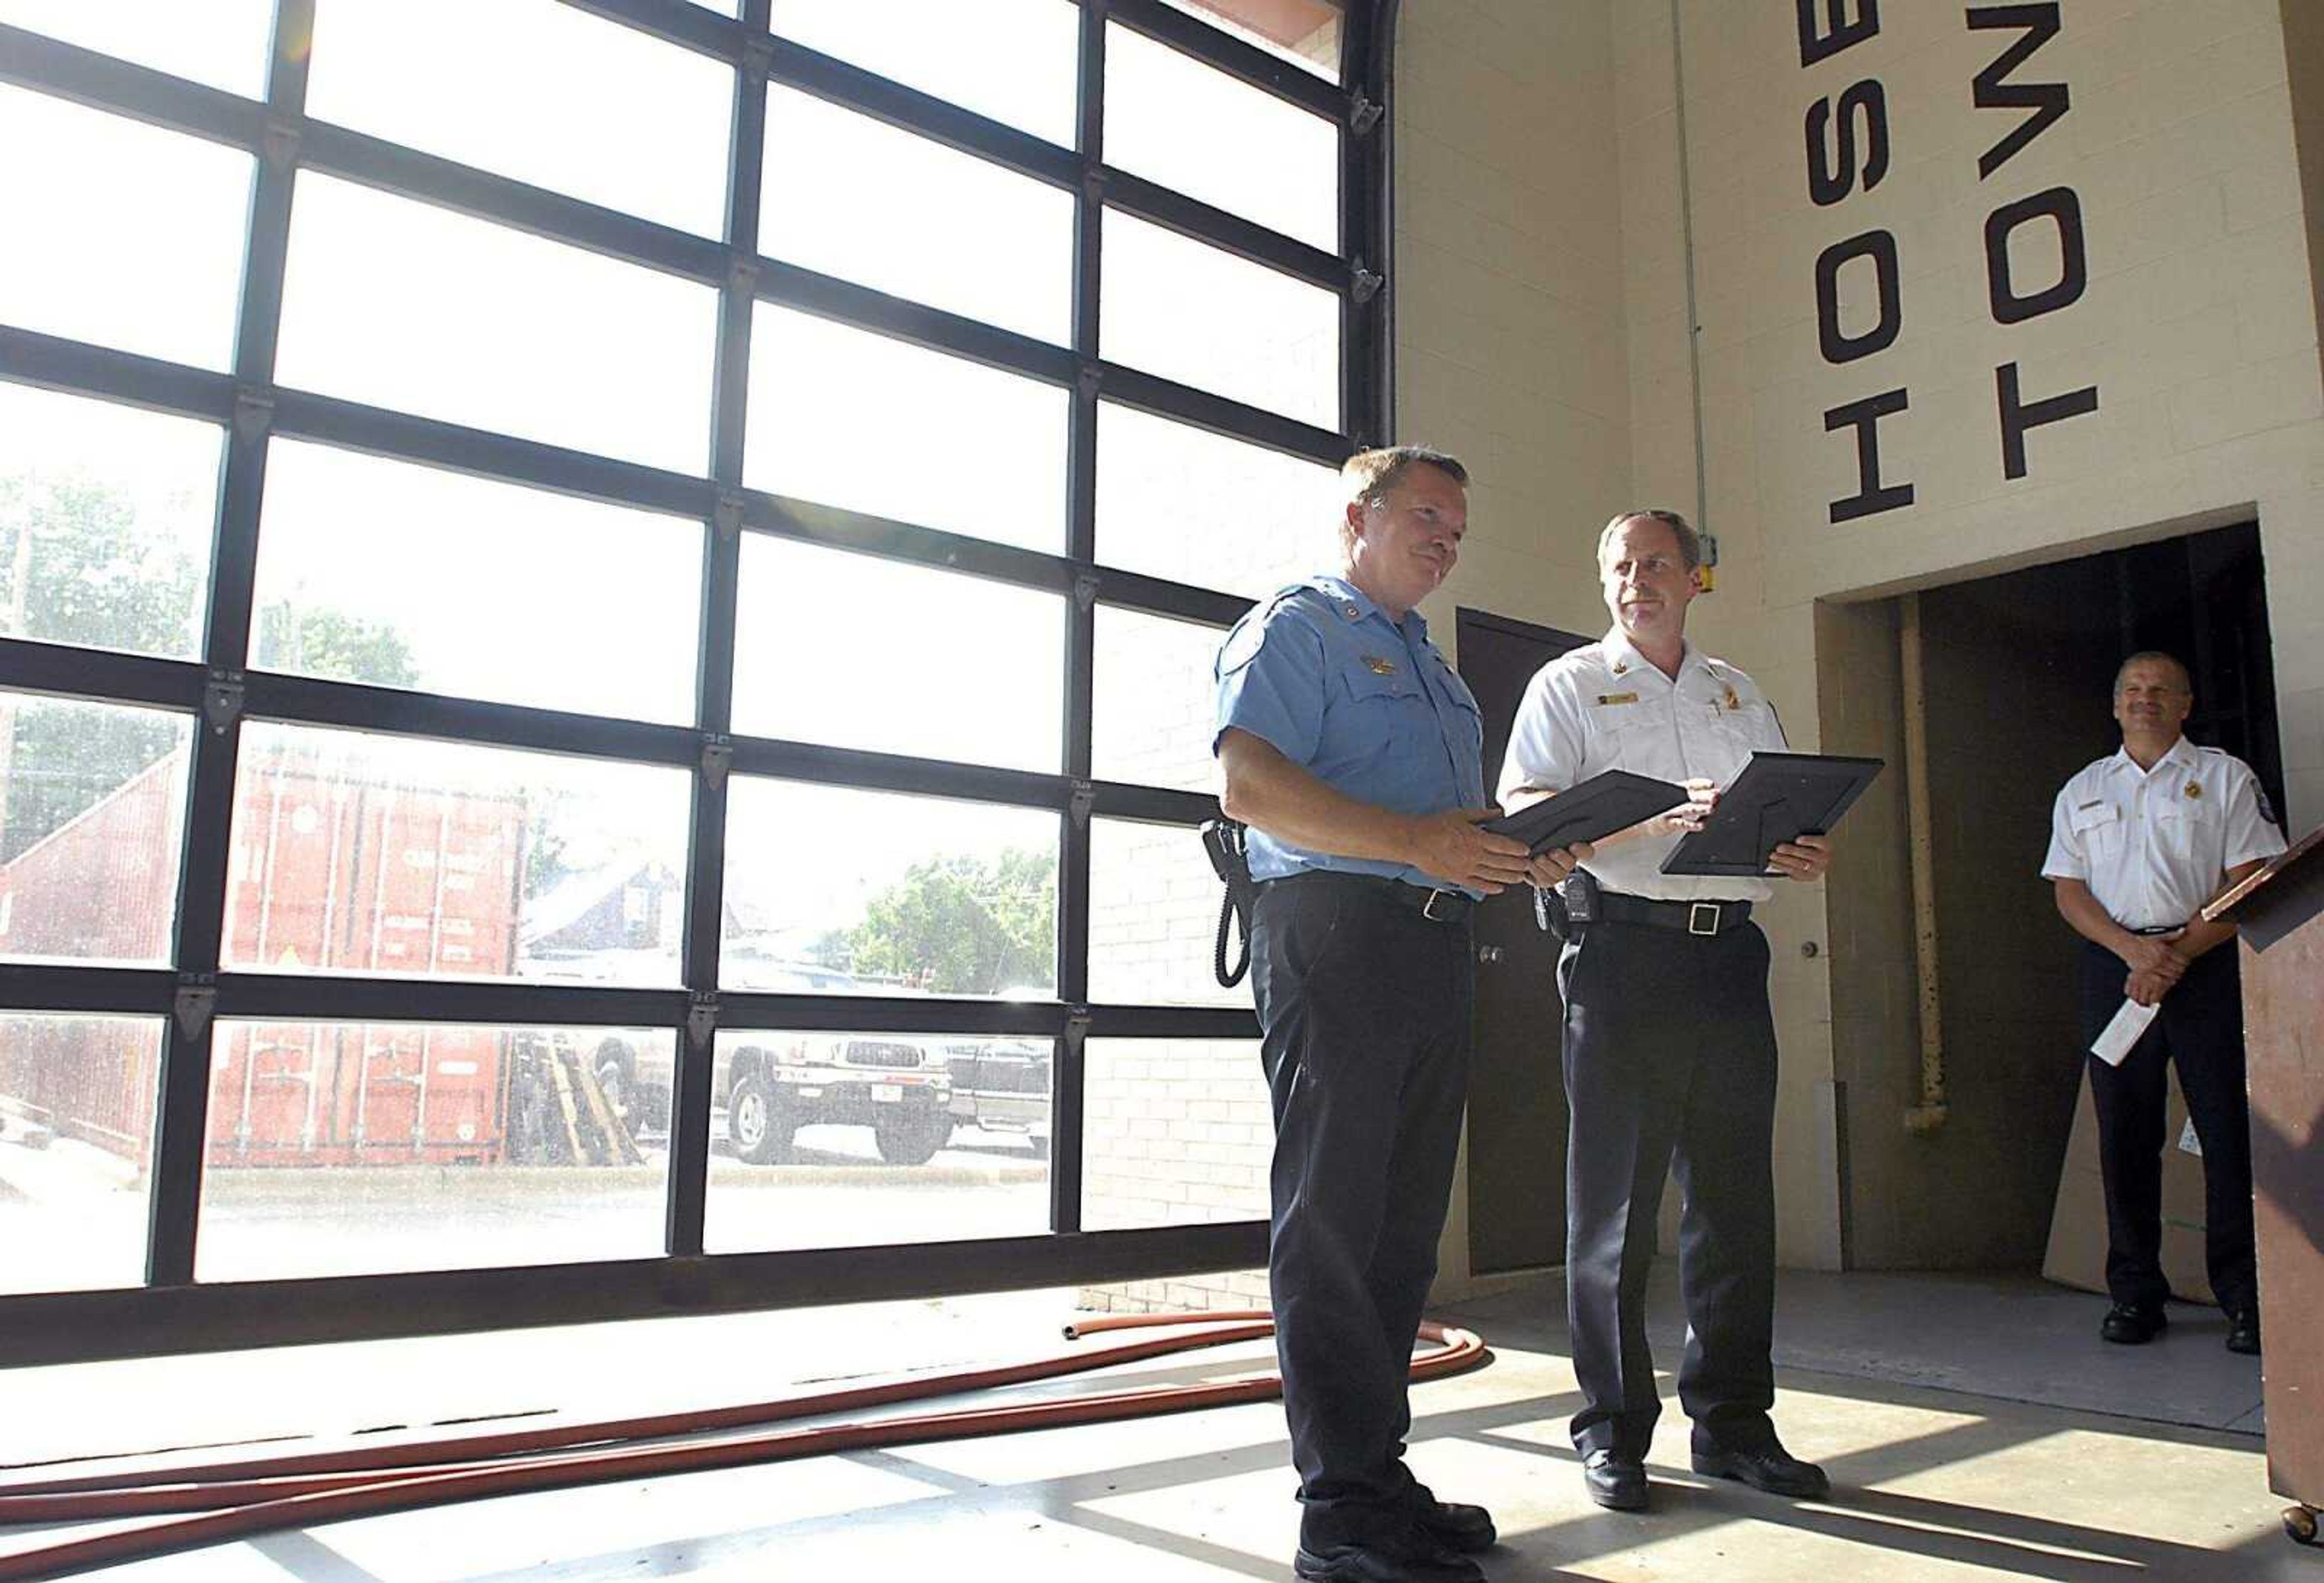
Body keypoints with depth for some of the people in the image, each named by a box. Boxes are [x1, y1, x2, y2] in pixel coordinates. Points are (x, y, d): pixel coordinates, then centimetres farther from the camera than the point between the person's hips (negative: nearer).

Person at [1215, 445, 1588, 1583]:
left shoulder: (1430, 663, 28)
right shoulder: (1293, 628, 1)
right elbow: (1252, 783, -15)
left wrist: (1524, 851, 6)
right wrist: (1412, 840, -24)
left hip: (1435, 943, 9)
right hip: (1333, 929, -9)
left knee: (1404, 1220, 10)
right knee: (1333, 1218, -6)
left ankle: (1380, 1470, 20)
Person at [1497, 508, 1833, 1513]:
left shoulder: (1740, 696, 22)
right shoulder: (1571, 684, 7)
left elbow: (1786, 816, 21)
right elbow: (1526, 811, -6)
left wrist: (1809, 854, -3)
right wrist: (1655, 817, -20)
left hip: (1729, 950, 4)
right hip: (1623, 948, -4)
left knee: (1736, 1194, 5)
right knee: (1614, 1197, 0)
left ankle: (1733, 1421, 16)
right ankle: (1613, 1429, 9)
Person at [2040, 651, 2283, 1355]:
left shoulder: (2225, 777, 9)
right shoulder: (2084, 790, 16)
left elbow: (2248, 881, 0)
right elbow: (2069, 892, 8)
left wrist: (2180, 952, -12)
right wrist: (2134, 950, -9)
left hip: (2206, 961, -2)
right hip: (2115, 965, 2)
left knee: (2230, 1130, -6)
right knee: (2125, 1132, 3)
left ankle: (2245, 1297, 2)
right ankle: (2135, 1293, 10)